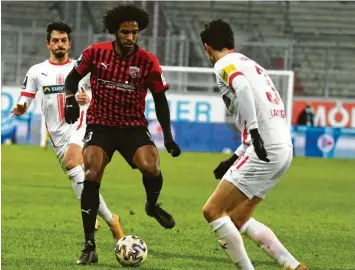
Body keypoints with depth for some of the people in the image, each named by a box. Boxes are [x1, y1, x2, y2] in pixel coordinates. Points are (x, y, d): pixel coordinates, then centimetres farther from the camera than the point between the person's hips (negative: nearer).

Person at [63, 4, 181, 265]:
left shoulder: (148, 62, -7)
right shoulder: (95, 53, -6)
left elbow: (160, 100, 4)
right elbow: (73, 78, 10)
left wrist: (168, 136, 0)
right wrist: (70, 99, -10)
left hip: (134, 126, 0)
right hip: (100, 125, 0)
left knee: (151, 167, -25)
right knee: (92, 176, -17)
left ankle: (153, 205, 13)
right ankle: (89, 247, -10)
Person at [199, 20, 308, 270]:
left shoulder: (225, 64, -1)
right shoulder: (251, 65, 25)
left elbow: (242, 87, -25)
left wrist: (253, 129, -31)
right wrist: (234, 159, 31)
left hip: (265, 151, -9)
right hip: (283, 149, 9)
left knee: (213, 210, -4)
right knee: (238, 218, 17)